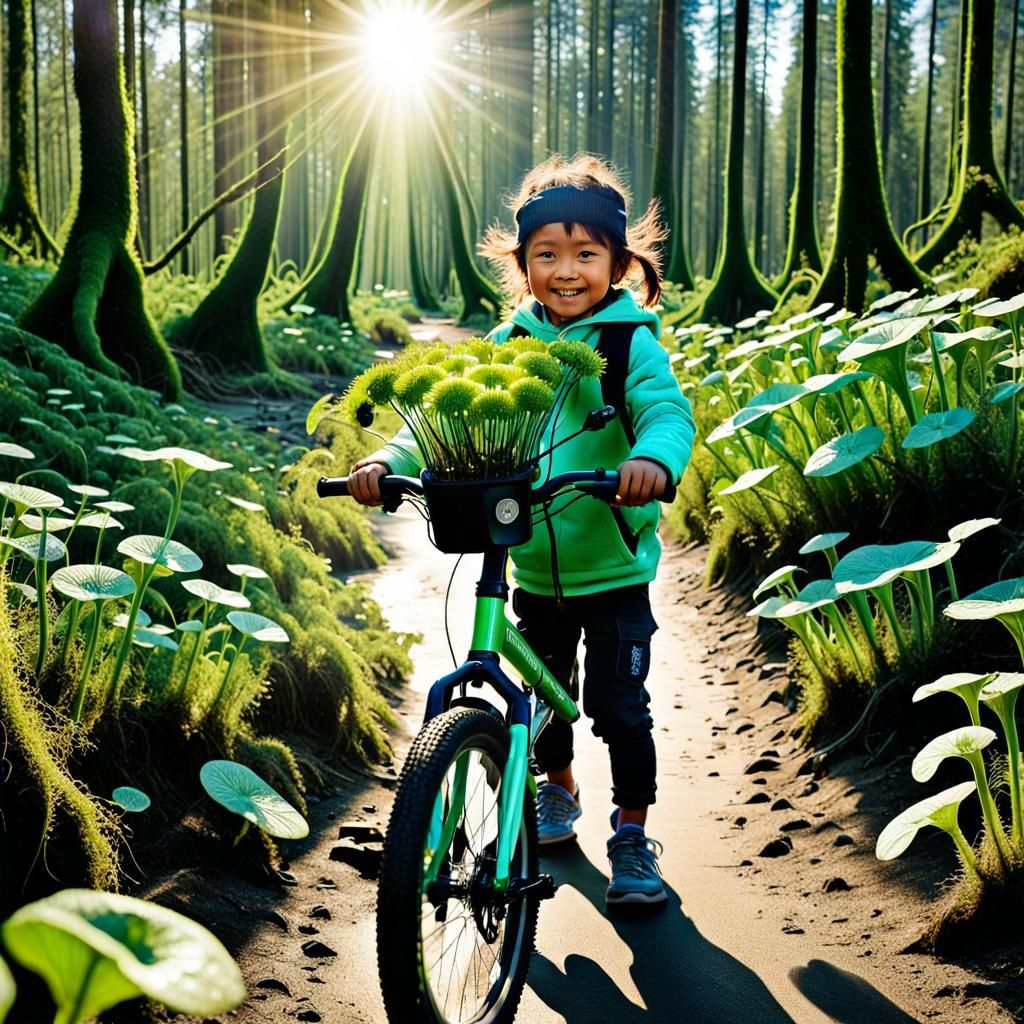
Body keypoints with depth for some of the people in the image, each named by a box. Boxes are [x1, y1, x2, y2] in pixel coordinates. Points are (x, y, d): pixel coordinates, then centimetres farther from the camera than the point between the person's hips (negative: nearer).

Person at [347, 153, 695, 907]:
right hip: (534, 568, 4)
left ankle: (632, 834, 20)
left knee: (618, 703, -2)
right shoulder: (509, 345, 1)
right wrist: (391, 460, -23)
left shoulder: (631, 344, -11)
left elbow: (667, 410, -26)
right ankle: (559, 790, 48)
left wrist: (653, 458, -49)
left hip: (613, 566, -4)